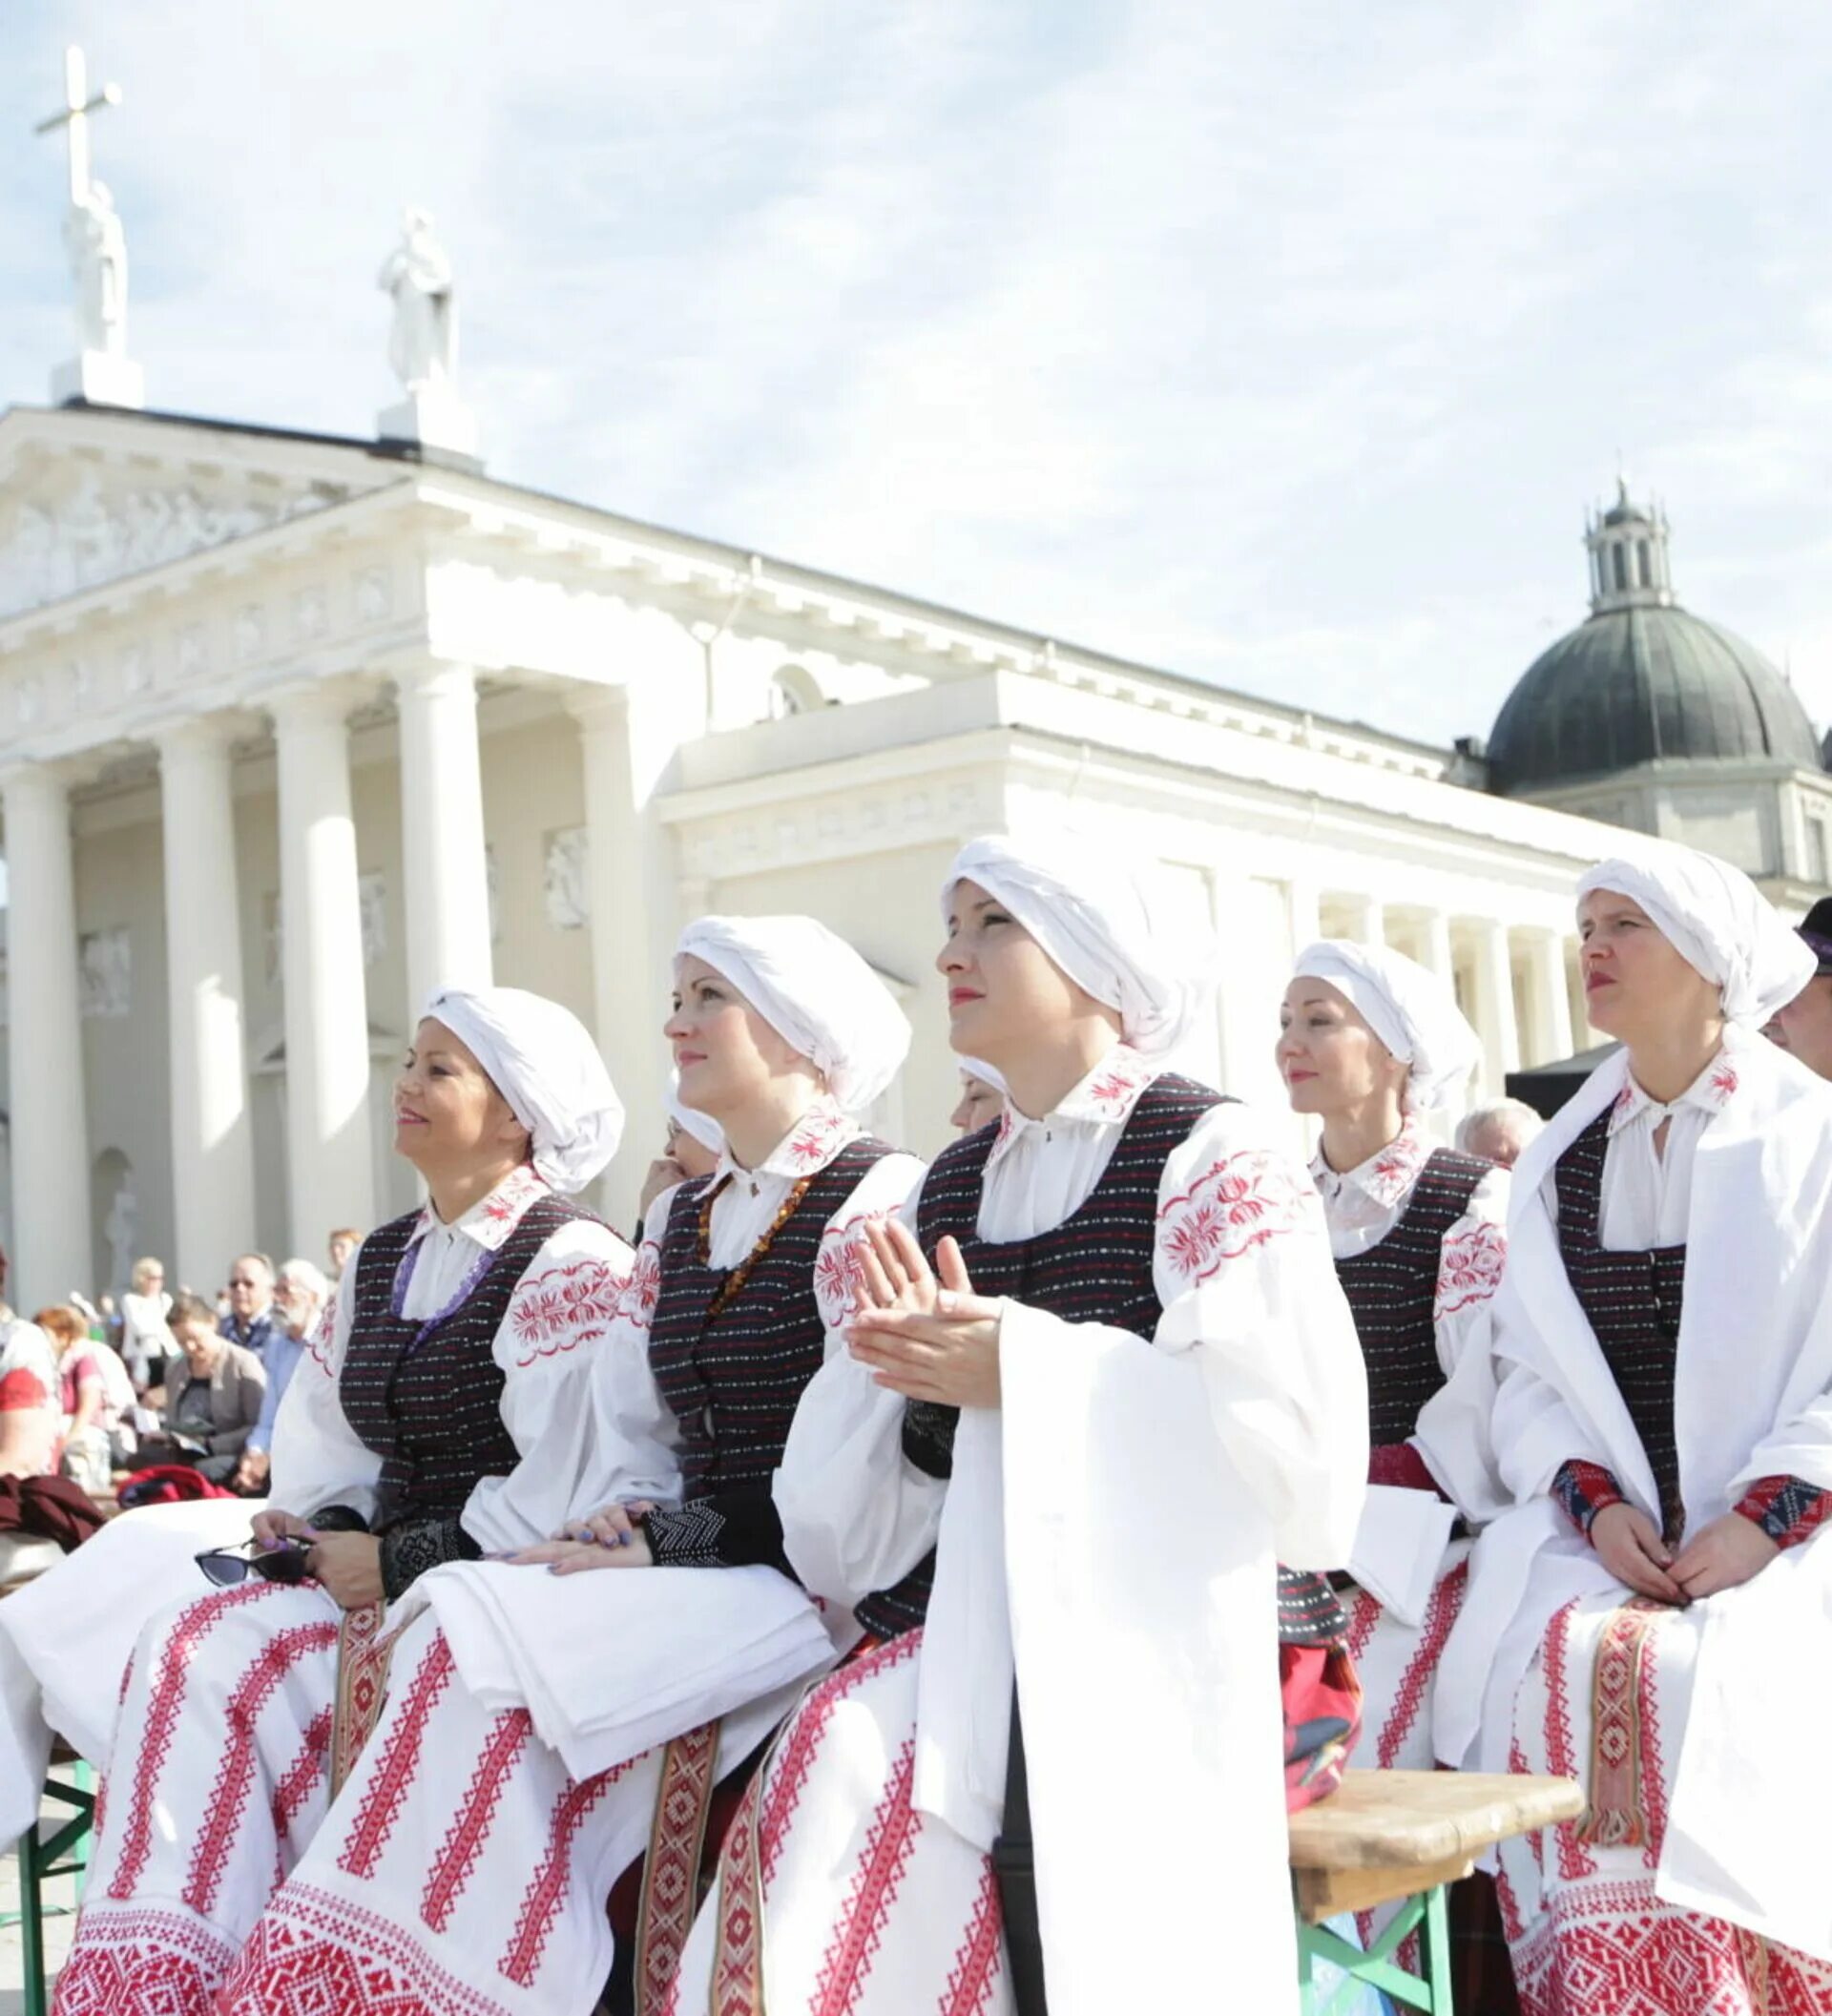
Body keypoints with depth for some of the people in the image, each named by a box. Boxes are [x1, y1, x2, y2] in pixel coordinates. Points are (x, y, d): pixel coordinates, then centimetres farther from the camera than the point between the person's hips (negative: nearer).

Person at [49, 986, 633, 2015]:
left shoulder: (570, 1264, -10)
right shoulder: (381, 1262, 17)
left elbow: (564, 1495, -17)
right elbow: (330, 1445, 21)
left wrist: (395, 1562, -14)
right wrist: (318, 1529, 0)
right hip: (380, 1577, 7)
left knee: (220, 1663, -23)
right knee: (193, 1649, -19)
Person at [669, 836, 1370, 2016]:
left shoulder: (1213, 1156, -4)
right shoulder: (953, 1186, 14)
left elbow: (1302, 1444, -16)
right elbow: (857, 1529, 13)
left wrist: (1030, 1372, -17)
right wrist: (926, 1381, -9)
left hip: (1193, 1633, -5)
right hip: (1004, 1630, 5)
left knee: (862, 1760, -29)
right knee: (839, 1763, -25)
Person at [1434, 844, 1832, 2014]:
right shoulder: (1559, 1159, 15)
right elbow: (1525, 1371, 10)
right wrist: (1592, 1498, -7)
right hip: (1603, 1535, 3)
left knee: (1695, 1681, -31)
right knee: (1563, 1665, -27)